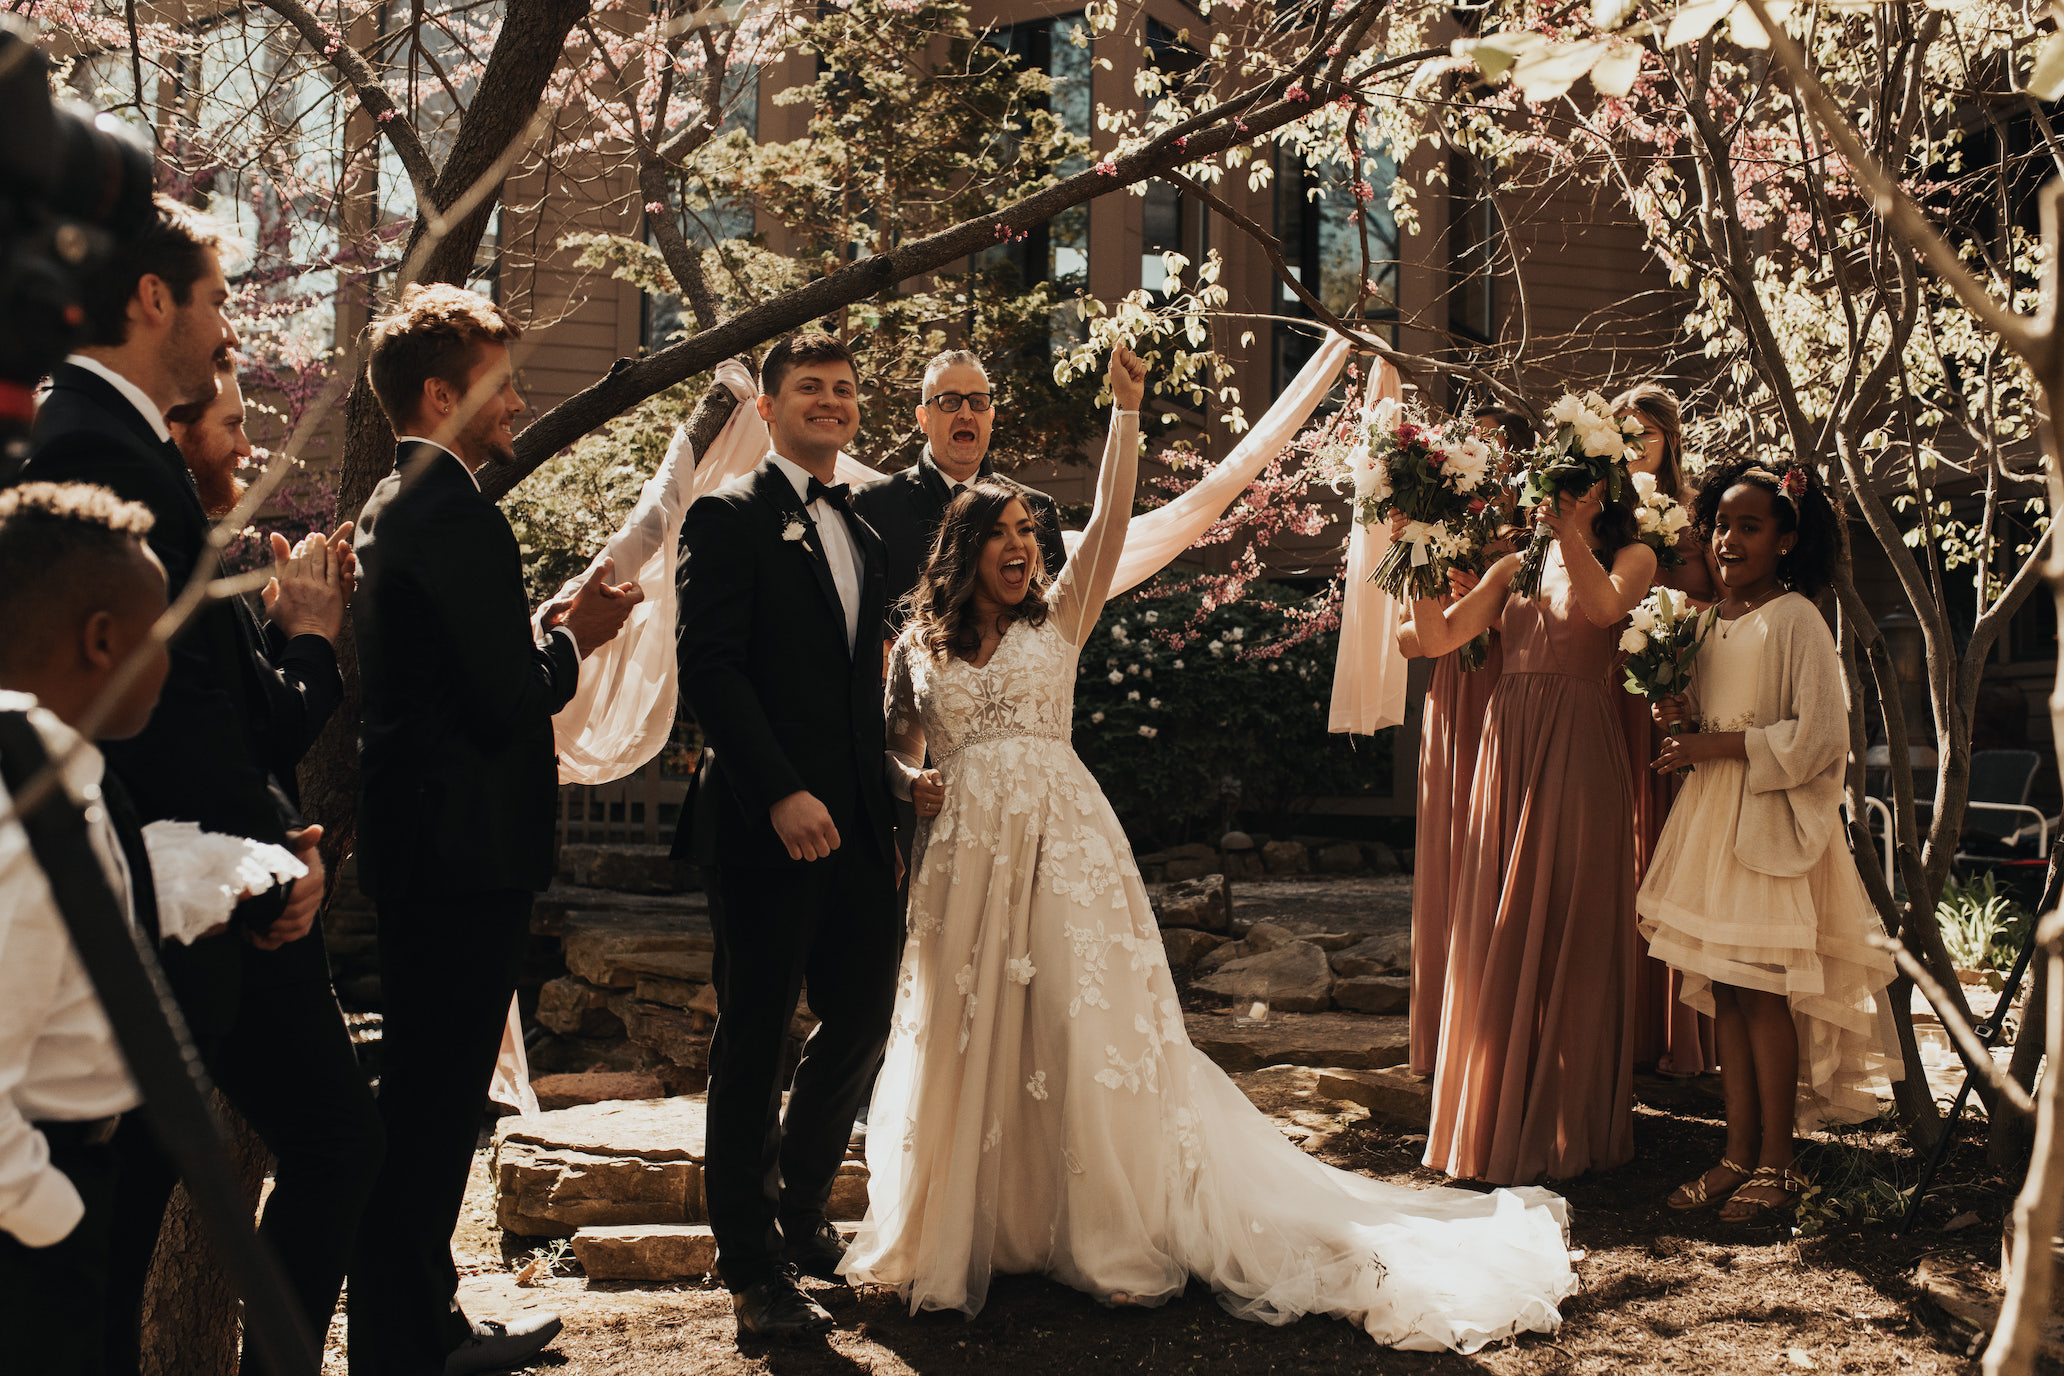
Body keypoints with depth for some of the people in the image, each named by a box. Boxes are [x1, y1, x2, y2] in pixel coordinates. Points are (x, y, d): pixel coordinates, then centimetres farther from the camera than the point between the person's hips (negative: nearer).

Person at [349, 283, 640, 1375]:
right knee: (434, 1104, -3)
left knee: (426, 1098, 17)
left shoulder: (392, 506, 15)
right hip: (465, 850, -11)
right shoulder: (456, 516, -18)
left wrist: (542, 628, 9)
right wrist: (571, 640, -4)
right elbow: (506, 701, -21)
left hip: (414, 840, 11)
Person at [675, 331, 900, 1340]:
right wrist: (783, 794, -21)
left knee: (863, 1015, 12)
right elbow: (708, 668, -14)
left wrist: (885, 819, 14)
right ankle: (753, 1267, 12)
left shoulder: (862, 538, 19)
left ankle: (798, 1206, 34)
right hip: (766, 826, -7)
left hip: (851, 829, 7)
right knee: (753, 1040, 1)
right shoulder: (732, 517, -4)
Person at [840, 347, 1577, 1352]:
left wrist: (1127, 411, -10)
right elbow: (898, 747, 16)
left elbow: (1112, 514, -2)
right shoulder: (920, 645, 11)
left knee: (1082, 1024, -5)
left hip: (1063, 836, -1)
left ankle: (1112, 1237, 5)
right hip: (965, 847, 1)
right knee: (967, 1038, 3)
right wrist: (910, 782, -7)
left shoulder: (1059, 618, 8)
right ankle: (966, 1232, 16)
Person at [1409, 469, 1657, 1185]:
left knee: (1566, 930, -2)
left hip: (1577, 752, -5)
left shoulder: (1631, 556, 4)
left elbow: (1605, 606, -18)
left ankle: (1564, 1129, 8)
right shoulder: (1514, 568, 18)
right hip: (1507, 751, 5)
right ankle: (1495, 1119, 14)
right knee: (1497, 934, 5)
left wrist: (1570, 530, -29)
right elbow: (1438, 636, 10)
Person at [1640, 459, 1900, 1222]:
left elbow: (1816, 737, -14)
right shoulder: (1713, 620, 13)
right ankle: (1739, 1154, 14)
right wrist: (1683, 716, 1)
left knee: (1763, 992, -4)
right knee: (1724, 991, 7)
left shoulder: (1795, 620, -9)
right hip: (1713, 816, 7)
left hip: (1771, 821, -7)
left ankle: (1776, 1164, 5)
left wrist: (1715, 746, -14)